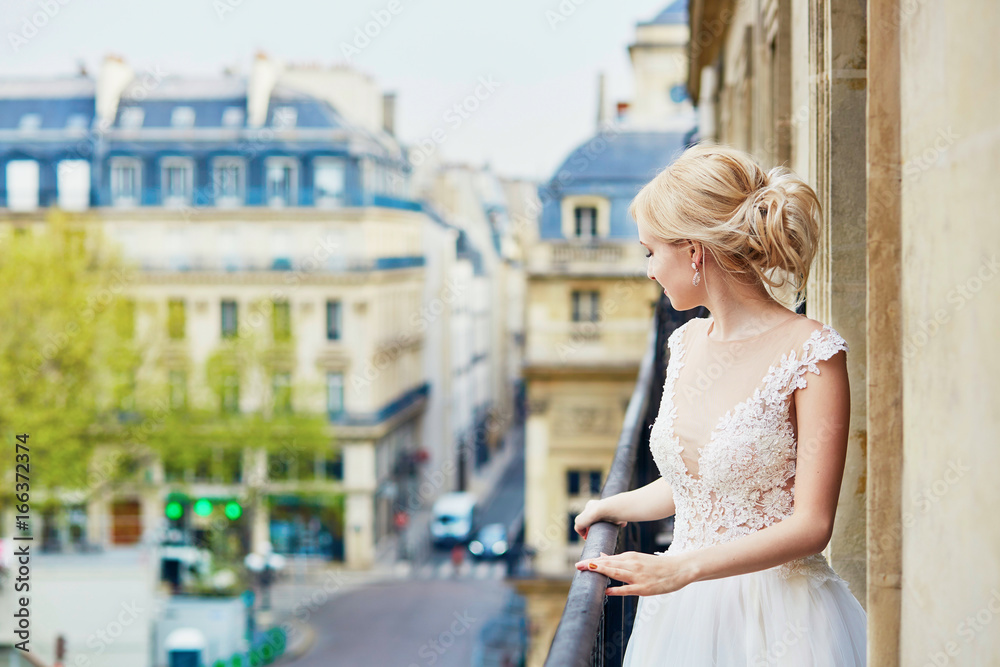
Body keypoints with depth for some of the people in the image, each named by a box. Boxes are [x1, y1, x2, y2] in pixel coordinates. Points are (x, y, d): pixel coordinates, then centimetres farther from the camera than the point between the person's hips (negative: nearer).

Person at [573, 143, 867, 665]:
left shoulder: (811, 352, -14)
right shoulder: (685, 343, 7)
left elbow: (810, 525, -17)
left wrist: (679, 569, -24)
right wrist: (611, 507, 33)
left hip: (777, 621, -6)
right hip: (682, 615, 6)